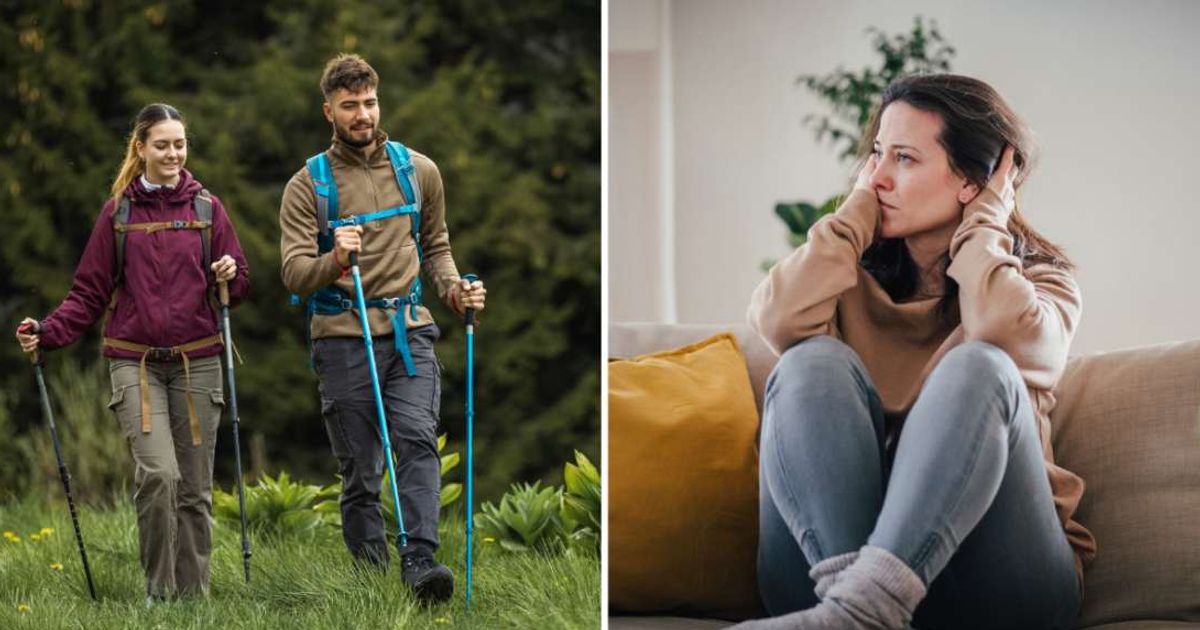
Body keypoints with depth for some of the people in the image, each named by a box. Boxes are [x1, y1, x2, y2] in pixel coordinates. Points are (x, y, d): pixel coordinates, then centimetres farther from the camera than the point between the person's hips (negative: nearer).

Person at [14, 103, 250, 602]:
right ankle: (158, 591, -5)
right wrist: (47, 333, -9)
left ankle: (193, 594, 14)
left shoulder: (207, 208, 7)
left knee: (195, 487, 4)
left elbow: (237, 287, 11)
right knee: (158, 473, -18)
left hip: (197, 362, 2)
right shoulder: (118, 213, 5)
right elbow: (90, 293, 6)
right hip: (135, 364, -2)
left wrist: (231, 275, -12)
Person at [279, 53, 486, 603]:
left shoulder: (418, 170, 9)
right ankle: (369, 572, 14)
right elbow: (294, 273, -5)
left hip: (408, 330, 1)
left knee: (418, 439, -18)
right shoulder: (307, 185, 0)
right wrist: (333, 261, -26)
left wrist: (453, 288, 1)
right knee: (359, 469, 3)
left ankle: (420, 560, -26)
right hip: (343, 337, -1)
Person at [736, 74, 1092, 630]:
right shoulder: (856, 273, 17)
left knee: (978, 367, -25)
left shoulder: (1041, 278, 13)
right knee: (815, 361, -20)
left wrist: (983, 226, 3)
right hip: (832, 542, 2)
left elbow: (1008, 336, -14)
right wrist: (859, 208, 5)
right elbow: (777, 321, -8)